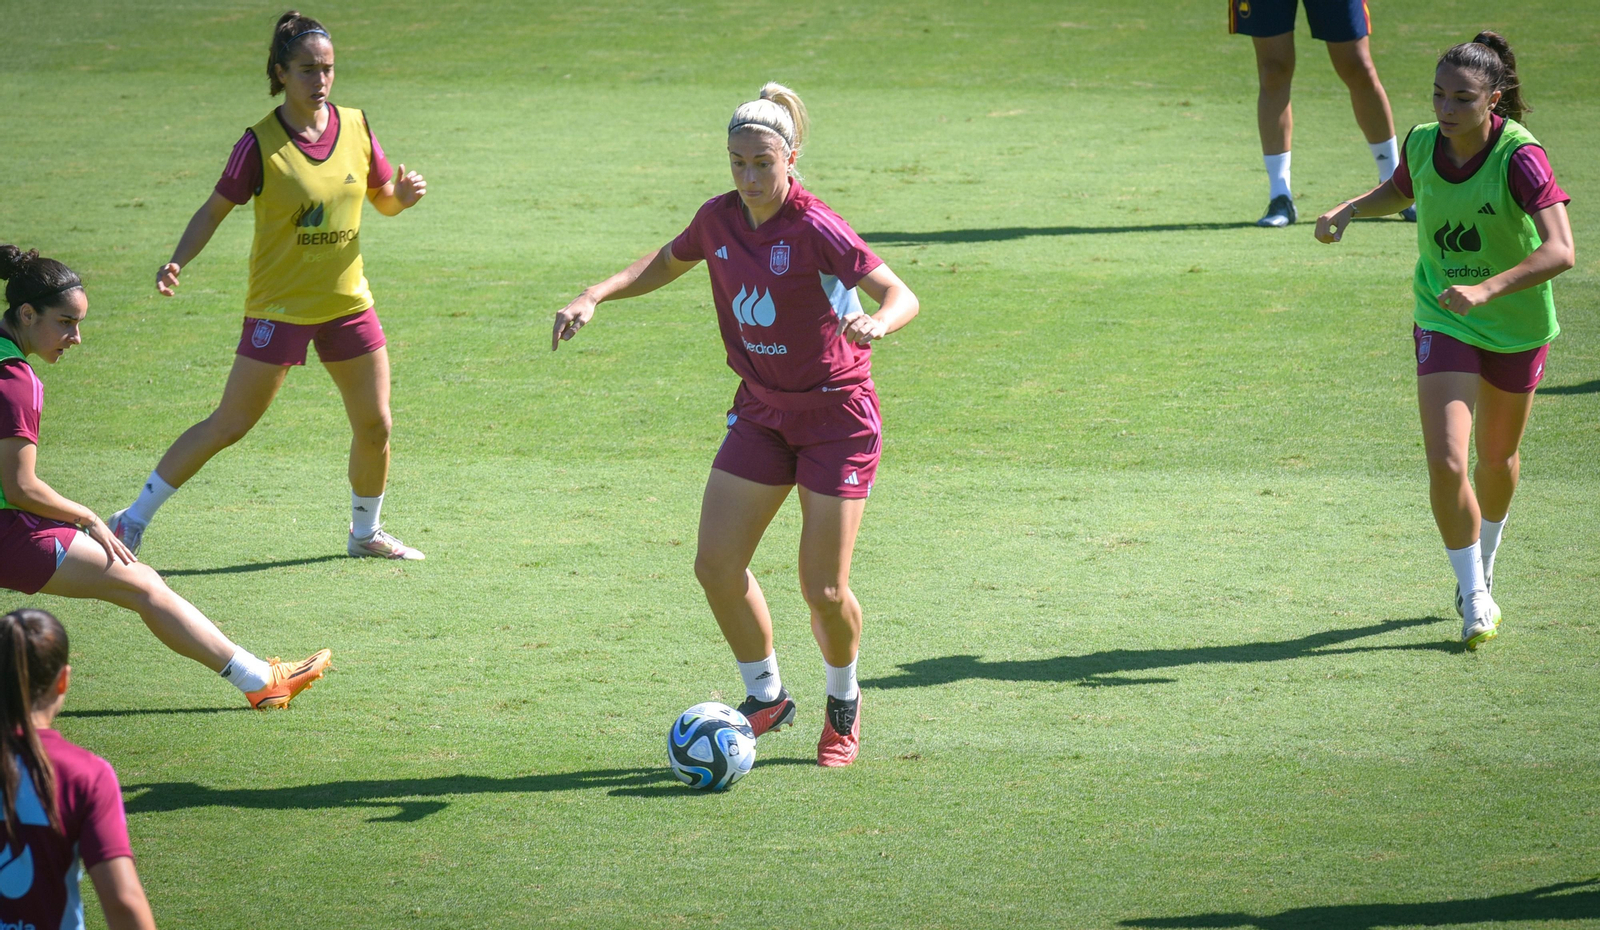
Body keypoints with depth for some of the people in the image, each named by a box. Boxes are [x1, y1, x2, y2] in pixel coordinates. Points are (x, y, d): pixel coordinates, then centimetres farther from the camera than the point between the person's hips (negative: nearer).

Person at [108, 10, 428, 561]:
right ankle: (135, 519, 5)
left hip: (347, 303, 5)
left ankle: (366, 532, 29)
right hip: (279, 306, -5)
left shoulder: (356, 128, 1)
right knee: (230, 426, -5)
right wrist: (178, 262, -23)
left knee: (374, 424, 6)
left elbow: (383, 200, 13)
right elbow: (215, 209, -8)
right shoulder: (261, 144, -13)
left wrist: (404, 195, -10)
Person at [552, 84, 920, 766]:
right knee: (715, 564, -3)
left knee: (824, 589, -5)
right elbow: (667, 262, 18)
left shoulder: (817, 230, -21)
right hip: (761, 410, 6)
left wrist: (876, 322, -49)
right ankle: (766, 696, 17)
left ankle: (844, 707, 24)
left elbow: (902, 296, -26)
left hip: (836, 414, -6)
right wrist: (595, 295, 4)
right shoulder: (720, 219, -3)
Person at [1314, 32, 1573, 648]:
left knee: (1498, 457, 19)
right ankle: (1474, 599, 0)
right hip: (1443, 321, 2)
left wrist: (1486, 290, -47)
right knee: (1446, 464, -15)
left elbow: (1560, 251, -37)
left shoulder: (1520, 157, -26)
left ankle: (1482, 570, 48)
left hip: (1516, 324, -2)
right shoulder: (1422, 142, -11)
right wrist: (1349, 209, -4)